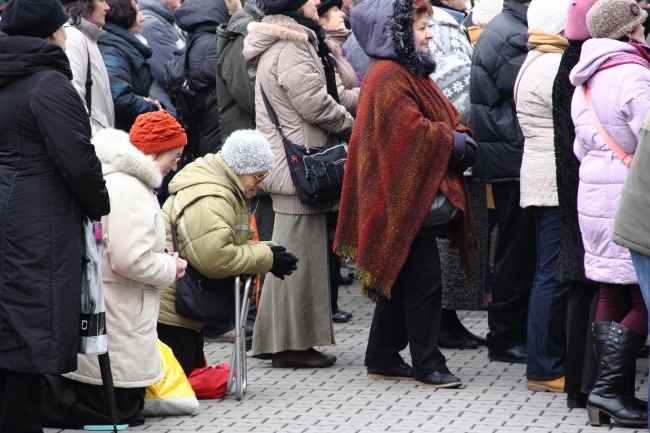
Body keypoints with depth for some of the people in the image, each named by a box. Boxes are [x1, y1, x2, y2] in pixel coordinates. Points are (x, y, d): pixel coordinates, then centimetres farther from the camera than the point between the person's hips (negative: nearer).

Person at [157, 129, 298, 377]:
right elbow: (214, 258, -31)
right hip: (168, 308, -11)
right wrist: (267, 258, -20)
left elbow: (235, 245, 20)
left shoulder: (229, 193, 15)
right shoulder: (208, 200, -22)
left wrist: (269, 251, -1)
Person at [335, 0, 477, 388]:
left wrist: (460, 140, -3)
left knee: (400, 283, 15)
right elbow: (415, 133, -23)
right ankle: (427, 364, -4)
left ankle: (383, 358, 21)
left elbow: (449, 119, 18)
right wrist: (456, 145, -11)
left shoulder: (411, 73, 20)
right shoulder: (389, 78, -14)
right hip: (405, 199, -11)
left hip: (417, 199, 11)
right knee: (425, 282, -8)